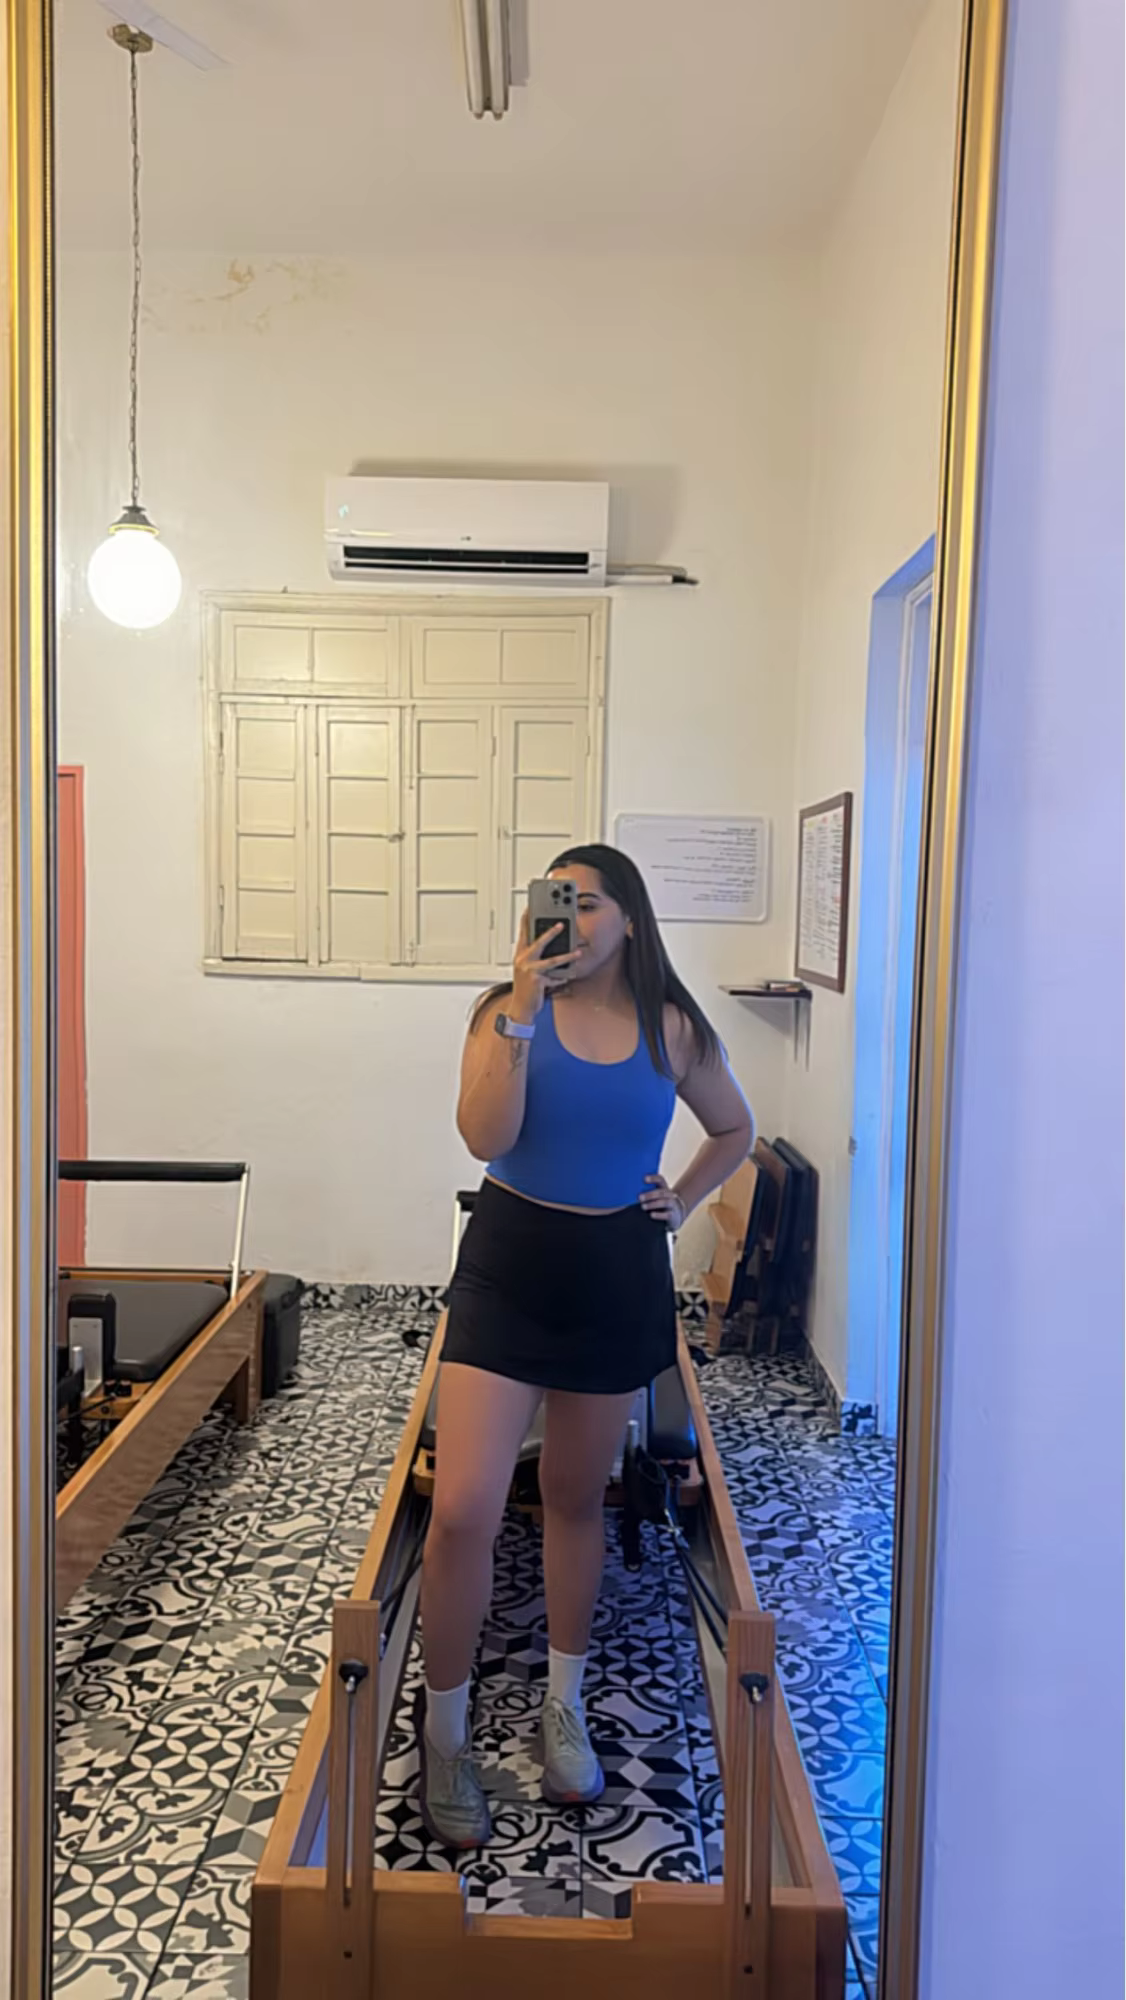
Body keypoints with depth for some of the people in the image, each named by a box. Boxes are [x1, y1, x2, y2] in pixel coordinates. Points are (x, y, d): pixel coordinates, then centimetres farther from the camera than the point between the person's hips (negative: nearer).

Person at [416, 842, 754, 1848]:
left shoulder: (673, 1029, 0)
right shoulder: (512, 1010, -5)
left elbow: (734, 1131, 16)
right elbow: (486, 1137, -20)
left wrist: (681, 1202, 4)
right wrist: (523, 1008, -23)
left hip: (618, 1279, 2)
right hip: (509, 1266, -1)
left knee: (575, 1499, 17)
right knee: (461, 1513, -8)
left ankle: (564, 1708, 38)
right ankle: (445, 1737, 16)